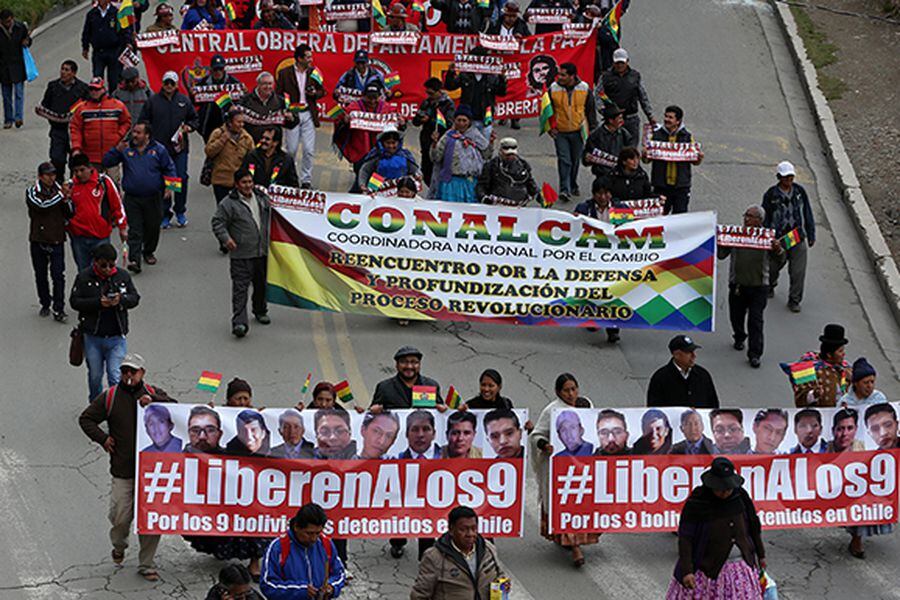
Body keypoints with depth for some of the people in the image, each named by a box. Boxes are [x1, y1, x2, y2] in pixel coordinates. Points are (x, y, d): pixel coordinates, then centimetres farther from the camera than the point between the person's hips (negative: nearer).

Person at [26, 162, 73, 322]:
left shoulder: (60, 190, 5)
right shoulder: (32, 192, -1)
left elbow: (71, 214, 6)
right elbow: (42, 205, -21)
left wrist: (67, 201, -12)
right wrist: (61, 195, -24)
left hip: (57, 240, 0)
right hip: (38, 240, 0)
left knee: (58, 275, -7)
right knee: (40, 275, 9)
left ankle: (58, 310, -7)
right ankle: (45, 304, 25)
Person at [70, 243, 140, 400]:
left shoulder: (122, 276, 1)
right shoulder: (84, 277, -5)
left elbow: (135, 298, 5)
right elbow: (74, 302, -8)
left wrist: (121, 300, -17)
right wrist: (98, 302, -21)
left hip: (116, 337, 0)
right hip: (92, 337, 0)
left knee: (115, 376, -9)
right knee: (95, 376, 15)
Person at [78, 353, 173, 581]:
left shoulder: (153, 394, 8)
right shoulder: (109, 397, 5)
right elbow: (86, 419, 12)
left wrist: (153, 401, -17)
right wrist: (102, 438, -1)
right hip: (122, 470, -1)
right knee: (120, 517, -1)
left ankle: (146, 564, 12)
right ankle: (119, 545, 33)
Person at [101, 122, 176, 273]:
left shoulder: (158, 150, 1)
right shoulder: (126, 149, 2)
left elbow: (169, 169, 7)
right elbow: (107, 162, 1)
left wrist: (169, 187, -6)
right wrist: (117, 150, -15)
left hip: (153, 198, 1)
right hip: (132, 198, -1)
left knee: (153, 227, 13)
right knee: (135, 230, -8)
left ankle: (148, 252, 37)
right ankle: (134, 259, -14)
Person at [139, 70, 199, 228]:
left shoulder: (184, 101, 8)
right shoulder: (153, 101, 3)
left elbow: (195, 119, 18)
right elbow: (144, 121, 6)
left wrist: (189, 127, -3)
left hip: (179, 148, 1)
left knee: (181, 179, 1)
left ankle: (180, 212, 15)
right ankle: (165, 214, 7)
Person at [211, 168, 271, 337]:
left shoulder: (262, 198, 9)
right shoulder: (228, 203, -8)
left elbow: (272, 216, 23)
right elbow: (218, 222, -7)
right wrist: (225, 238, -21)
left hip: (262, 251, 6)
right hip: (241, 254, -6)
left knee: (261, 284, 18)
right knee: (240, 287, -10)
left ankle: (260, 311, 41)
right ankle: (239, 322, -16)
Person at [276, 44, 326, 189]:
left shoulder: (313, 72, 7)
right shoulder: (284, 73, -2)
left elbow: (322, 91, 15)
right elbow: (277, 94, -2)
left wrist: (315, 93, -8)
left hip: (308, 115, 2)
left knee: (309, 150, -2)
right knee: (290, 150, 4)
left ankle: (306, 181, 6)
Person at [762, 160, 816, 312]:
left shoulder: (800, 191, -1)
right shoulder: (771, 195, -10)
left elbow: (808, 214, 8)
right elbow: (765, 219, -4)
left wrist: (811, 235, 9)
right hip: (777, 239, -1)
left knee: (798, 271, -4)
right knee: (774, 266, 19)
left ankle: (794, 300, 10)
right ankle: (770, 285, 51)